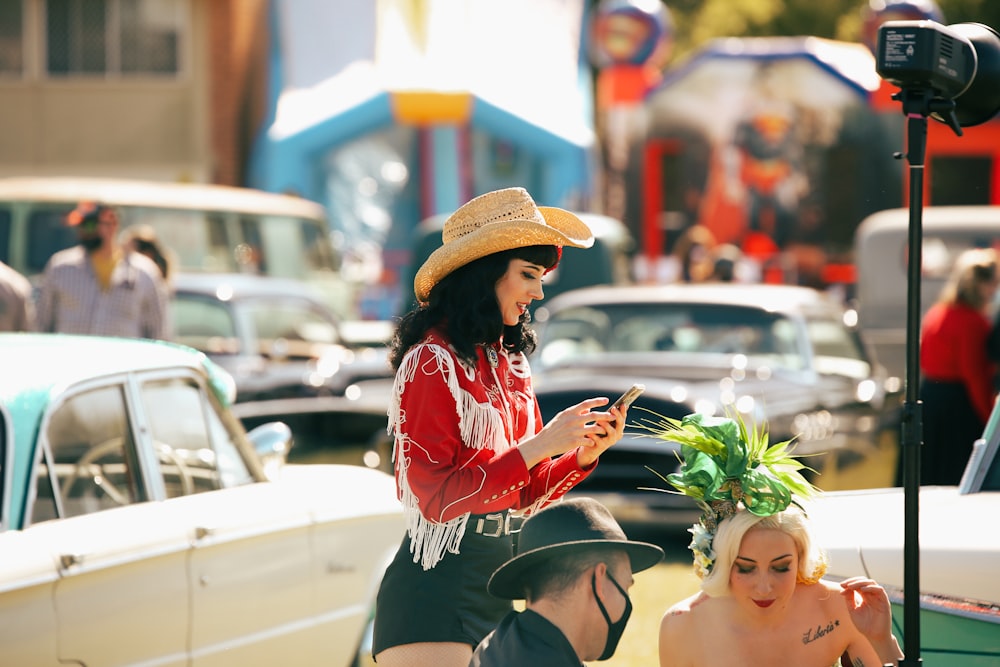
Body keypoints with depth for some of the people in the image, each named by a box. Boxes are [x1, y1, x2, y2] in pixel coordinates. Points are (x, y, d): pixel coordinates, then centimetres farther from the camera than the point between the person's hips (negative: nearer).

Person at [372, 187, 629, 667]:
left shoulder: (508, 363, 12)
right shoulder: (433, 362, -11)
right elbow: (436, 497, -18)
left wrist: (583, 454, -1)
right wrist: (539, 445, -19)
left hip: (497, 588, 8)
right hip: (438, 589, -8)